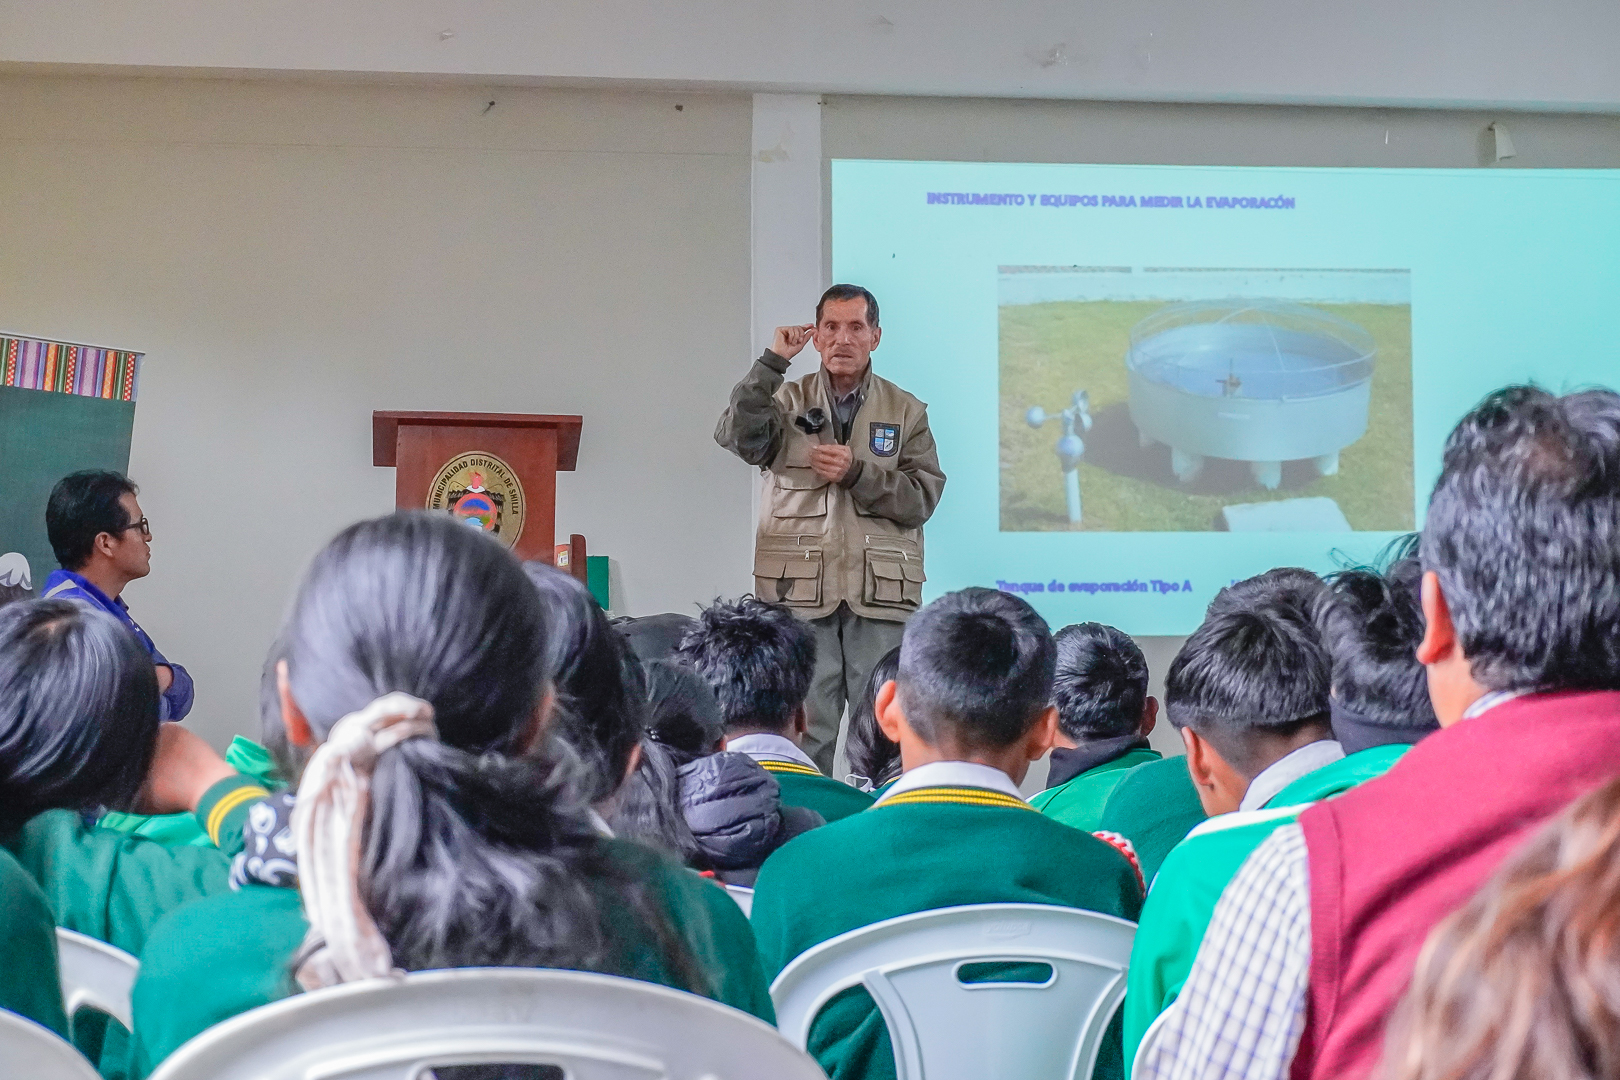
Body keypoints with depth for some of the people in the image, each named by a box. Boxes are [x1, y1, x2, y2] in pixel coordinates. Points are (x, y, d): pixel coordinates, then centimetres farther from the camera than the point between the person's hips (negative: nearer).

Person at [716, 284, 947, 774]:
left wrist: (857, 472, -9)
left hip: (881, 592, 1)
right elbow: (736, 436, -10)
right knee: (806, 731, -1)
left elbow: (923, 496, 4)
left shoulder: (905, 411, 13)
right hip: (800, 588, -1)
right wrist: (773, 362, -13)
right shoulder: (788, 400, 10)